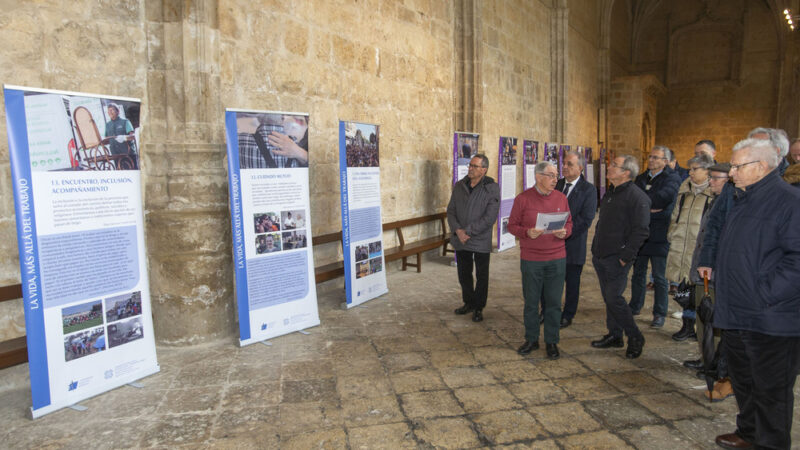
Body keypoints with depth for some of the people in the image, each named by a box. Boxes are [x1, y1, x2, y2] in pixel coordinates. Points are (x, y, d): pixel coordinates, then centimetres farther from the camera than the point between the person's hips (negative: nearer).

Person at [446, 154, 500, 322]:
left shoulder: (492, 189, -11)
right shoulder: (459, 186, 4)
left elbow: (490, 218, -17)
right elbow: (451, 211, 4)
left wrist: (468, 231, -18)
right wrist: (458, 230, -12)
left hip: (481, 241, -4)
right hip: (460, 239, 4)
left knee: (481, 276, 8)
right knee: (464, 275, 16)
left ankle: (478, 308, 24)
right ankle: (468, 303, 35)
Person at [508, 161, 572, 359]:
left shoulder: (561, 198, 5)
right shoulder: (523, 199, -4)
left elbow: (569, 224, 12)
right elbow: (512, 225, -1)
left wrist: (564, 232, -11)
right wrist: (527, 232, -20)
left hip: (556, 259, 2)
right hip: (531, 260, -2)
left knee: (554, 302, 7)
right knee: (531, 302, 9)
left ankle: (551, 341, 21)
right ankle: (531, 339, 25)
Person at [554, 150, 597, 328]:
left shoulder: (588, 190, -7)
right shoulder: (557, 185, 8)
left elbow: (586, 220, -13)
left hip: (573, 244, -4)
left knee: (572, 282, 10)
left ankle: (567, 316, 24)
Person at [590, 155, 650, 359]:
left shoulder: (637, 197, -13)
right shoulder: (610, 193, 14)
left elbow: (641, 231, -16)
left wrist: (625, 256, -17)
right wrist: (595, 248, 16)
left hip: (617, 259, -8)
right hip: (600, 257, 8)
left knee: (614, 298, -7)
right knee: (608, 297, 14)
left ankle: (635, 337, 11)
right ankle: (614, 335, 26)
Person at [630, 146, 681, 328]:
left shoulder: (672, 178, -5)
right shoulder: (641, 177, 14)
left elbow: (664, 196, -23)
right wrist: (648, 207, -15)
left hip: (659, 235, -5)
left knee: (659, 277, 2)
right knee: (638, 273, 15)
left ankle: (659, 314, 11)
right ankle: (635, 306, 29)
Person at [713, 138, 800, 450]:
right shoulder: (742, 200, 13)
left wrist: (766, 294, -22)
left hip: (770, 319, -9)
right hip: (736, 313, 9)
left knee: (771, 389, 5)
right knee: (743, 381, 22)